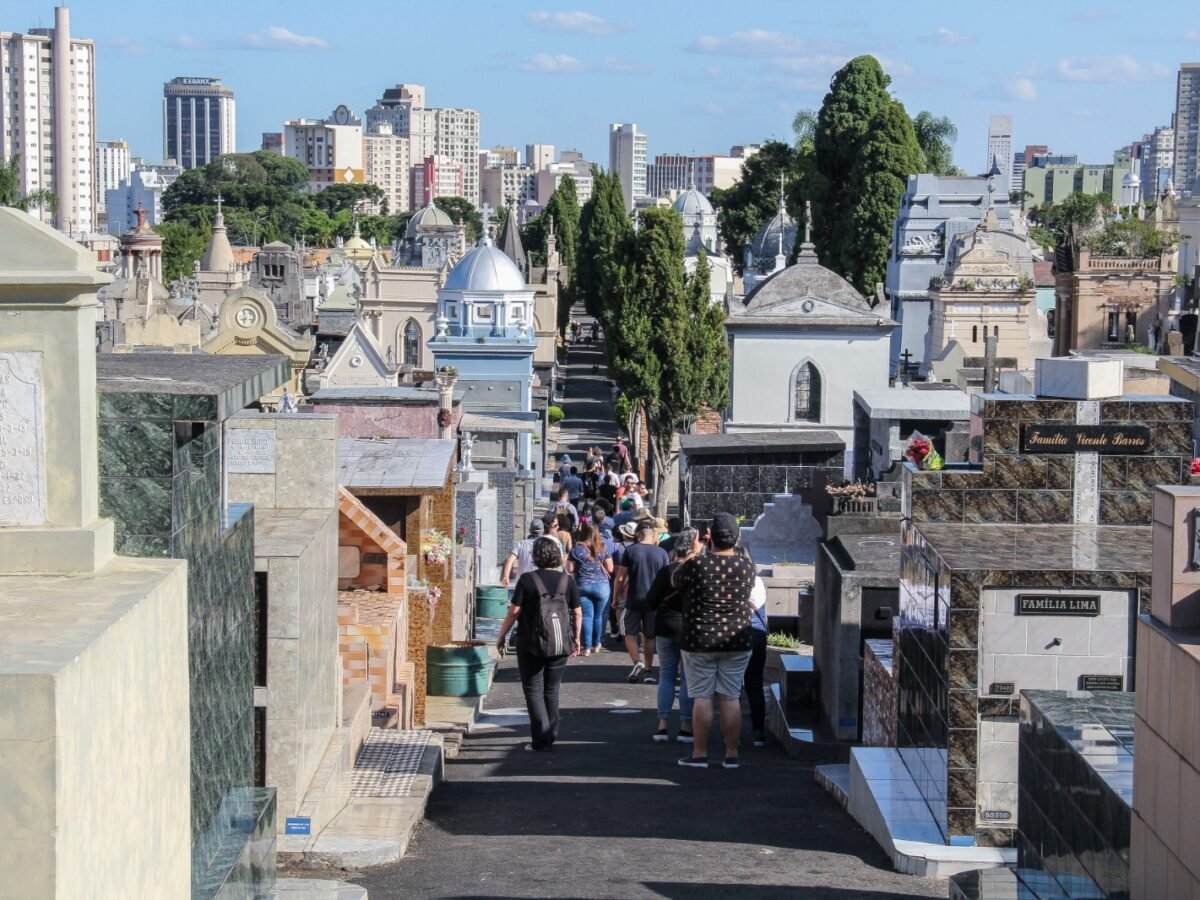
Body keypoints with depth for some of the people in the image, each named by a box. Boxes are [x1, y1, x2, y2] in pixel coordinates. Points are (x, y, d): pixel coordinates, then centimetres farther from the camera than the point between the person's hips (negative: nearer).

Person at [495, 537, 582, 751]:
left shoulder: (527, 580, -10)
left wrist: (501, 636, 2)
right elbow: (577, 613, 4)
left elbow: (514, 612, -9)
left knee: (534, 690, 4)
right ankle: (551, 735, 21)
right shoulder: (567, 581, 0)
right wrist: (576, 639, 17)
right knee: (552, 690, 16)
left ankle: (541, 739, -4)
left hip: (530, 645, -3)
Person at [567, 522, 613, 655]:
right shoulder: (603, 548, -2)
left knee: (587, 616, 2)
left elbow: (570, 569, -3)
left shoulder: (576, 549, -5)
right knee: (599, 616, 13)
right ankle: (597, 644, 23)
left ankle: (587, 647, -2)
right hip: (601, 585, 1)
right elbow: (610, 568, -1)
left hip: (582, 585, -1)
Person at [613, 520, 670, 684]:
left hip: (633, 599, -2)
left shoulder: (630, 550, -6)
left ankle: (637, 663, -9)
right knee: (649, 636, 12)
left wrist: (615, 597, 5)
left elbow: (620, 578, -6)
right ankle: (648, 671, 12)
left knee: (630, 633, 11)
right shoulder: (662, 553, 0)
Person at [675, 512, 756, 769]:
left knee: (702, 697, 4)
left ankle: (700, 753, 8)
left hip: (699, 641, -2)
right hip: (736, 641, 2)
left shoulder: (696, 564, -14)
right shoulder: (747, 567, -6)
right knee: (731, 697, 7)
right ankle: (731, 754, 10)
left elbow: (676, 581, 6)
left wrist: (692, 553, 19)